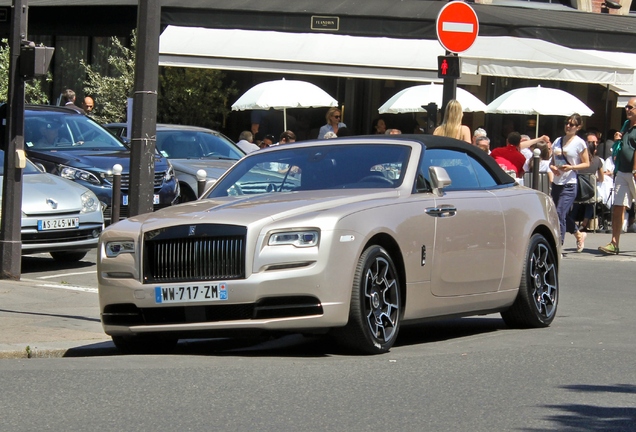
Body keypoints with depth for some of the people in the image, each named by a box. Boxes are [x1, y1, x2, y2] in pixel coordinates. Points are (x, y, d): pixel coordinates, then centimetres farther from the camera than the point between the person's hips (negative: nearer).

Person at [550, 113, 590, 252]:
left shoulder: (579, 143, -3)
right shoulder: (558, 141, 12)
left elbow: (586, 163, -2)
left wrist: (571, 167, -17)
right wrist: (552, 167, -3)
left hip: (569, 184, -6)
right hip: (556, 183, 6)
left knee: (560, 213, -15)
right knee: (564, 215, 15)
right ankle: (579, 234, 37)